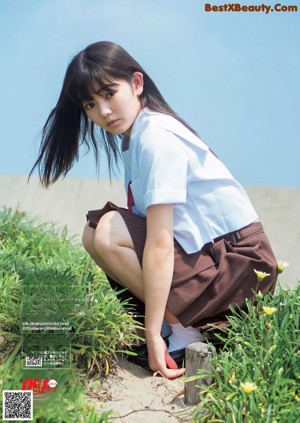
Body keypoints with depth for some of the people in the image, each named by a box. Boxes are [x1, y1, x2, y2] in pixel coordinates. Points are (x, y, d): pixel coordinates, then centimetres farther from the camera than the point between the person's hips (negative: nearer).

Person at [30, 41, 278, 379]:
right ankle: (193, 317, 2)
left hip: (239, 261, -9)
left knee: (107, 234, -20)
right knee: (96, 233, 2)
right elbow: (151, 225, 7)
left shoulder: (156, 138, -21)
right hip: (205, 248, 9)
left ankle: (187, 331, -8)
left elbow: (159, 245, -25)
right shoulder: (134, 134, 8)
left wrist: (153, 334, -23)